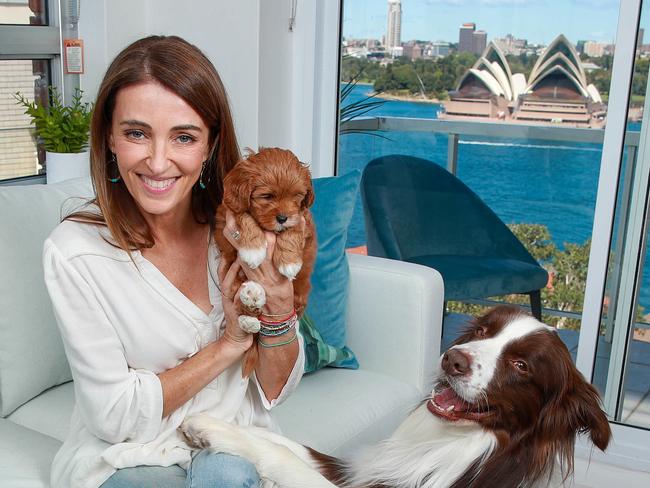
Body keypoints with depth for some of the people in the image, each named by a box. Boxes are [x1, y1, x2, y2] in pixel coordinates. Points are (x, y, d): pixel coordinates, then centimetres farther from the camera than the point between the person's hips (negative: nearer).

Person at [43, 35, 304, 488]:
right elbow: (115, 417, -13)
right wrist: (230, 343, -18)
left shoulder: (244, 230, -9)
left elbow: (274, 392, -4)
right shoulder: (75, 251, -18)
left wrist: (279, 313, -23)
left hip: (236, 450, 3)